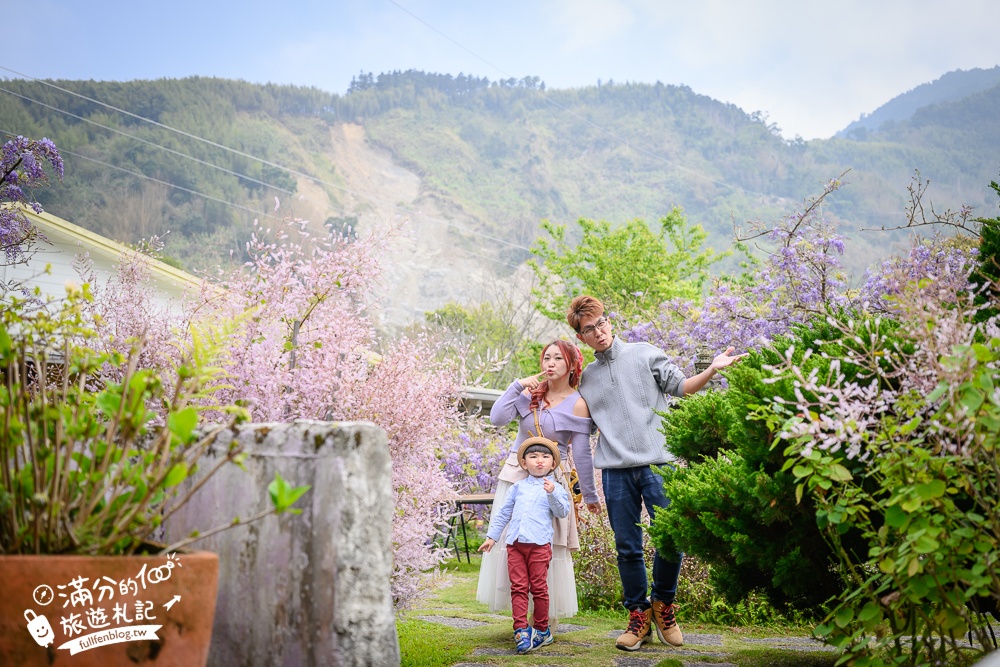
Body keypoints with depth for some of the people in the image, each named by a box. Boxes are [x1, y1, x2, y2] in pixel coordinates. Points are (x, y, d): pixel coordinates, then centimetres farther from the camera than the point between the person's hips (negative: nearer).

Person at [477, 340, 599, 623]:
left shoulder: (577, 405, -6)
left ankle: (547, 619, 8)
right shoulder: (531, 392, 5)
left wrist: (590, 496, 2)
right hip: (515, 474, 4)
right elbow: (498, 418, -7)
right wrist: (517, 385, -11)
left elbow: (582, 455, -3)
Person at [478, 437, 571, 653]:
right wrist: (492, 536, 18)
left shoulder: (555, 488, 9)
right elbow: (503, 513, 21)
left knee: (538, 587, 1)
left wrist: (552, 494, -18)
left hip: (539, 544, -3)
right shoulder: (517, 488, 18)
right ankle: (521, 630, -2)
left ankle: (541, 629, 13)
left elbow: (563, 512, -4)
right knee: (518, 587, -2)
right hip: (515, 544, 3)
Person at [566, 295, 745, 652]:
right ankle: (639, 616, 18)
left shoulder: (644, 354, 7)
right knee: (627, 548, 4)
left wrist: (712, 370, -10)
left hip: (657, 464, -2)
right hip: (616, 472, 2)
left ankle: (663, 604, 18)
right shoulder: (587, 377, 16)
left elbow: (680, 387, 5)